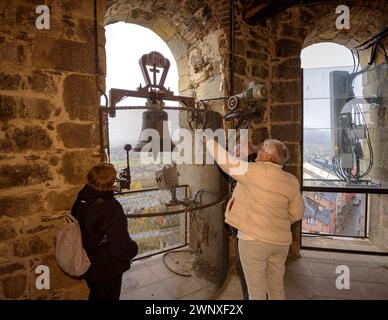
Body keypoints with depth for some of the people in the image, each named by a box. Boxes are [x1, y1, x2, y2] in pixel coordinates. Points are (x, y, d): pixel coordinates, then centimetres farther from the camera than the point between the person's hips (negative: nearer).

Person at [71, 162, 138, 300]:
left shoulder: (81, 201, -11)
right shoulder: (111, 207, -33)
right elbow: (121, 246, -33)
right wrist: (133, 247, -12)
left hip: (87, 264, 6)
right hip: (107, 269, -6)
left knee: (95, 295, 31)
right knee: (108, 297, 21)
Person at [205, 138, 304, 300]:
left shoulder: (256, 171, -17)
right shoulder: (292, 181, 1)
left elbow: (226, 161, -11)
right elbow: (296, 213, 5)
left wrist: (209, 141, 4)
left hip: (254, 239, -6)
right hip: (280, 241, 6)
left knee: (256, 290, 10)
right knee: (277, 288, 21)